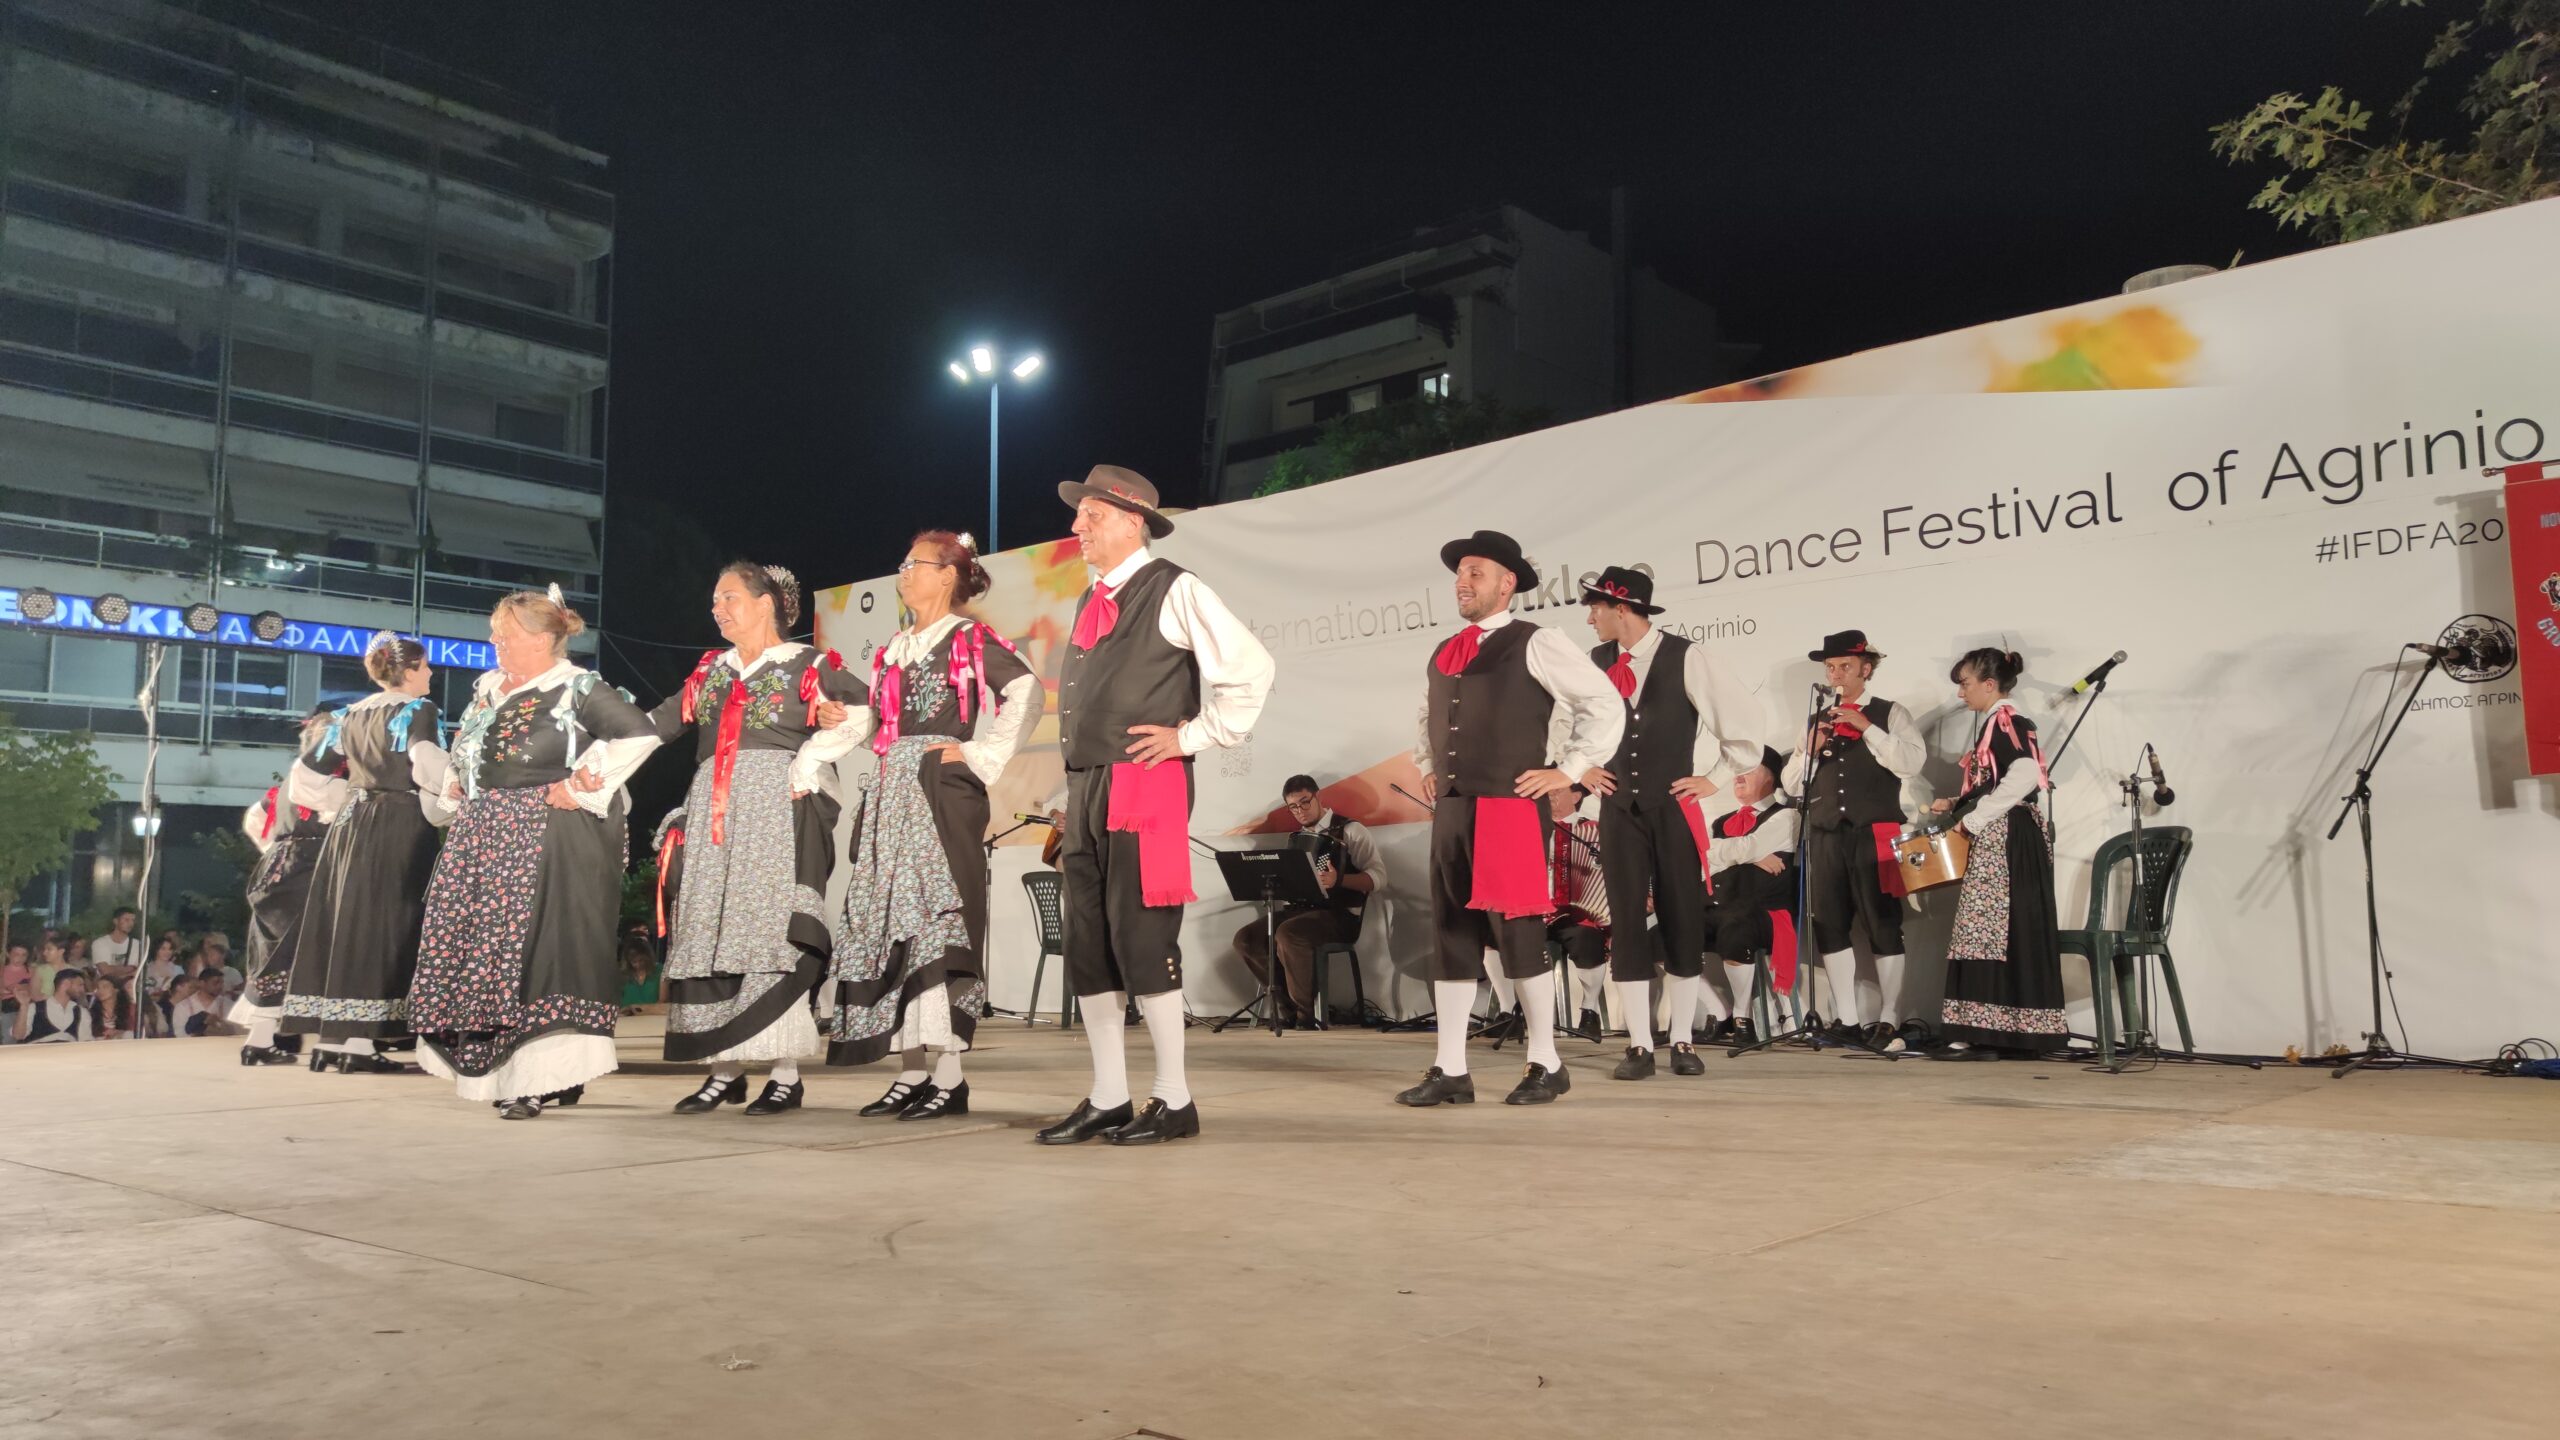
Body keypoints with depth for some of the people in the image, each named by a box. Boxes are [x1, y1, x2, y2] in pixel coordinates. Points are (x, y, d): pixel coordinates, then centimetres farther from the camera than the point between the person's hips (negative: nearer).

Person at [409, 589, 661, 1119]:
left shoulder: (578, 689, -9)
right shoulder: (489, 688, 16)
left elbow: (640, 733, -19)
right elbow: (462, 746, 34)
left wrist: (583, 788, -17)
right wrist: (456, 785, 17)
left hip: (545, 835, -8)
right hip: (484, 833, 8)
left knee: (536, 945, -12)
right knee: (475, 944, 7)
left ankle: (546, 1075, -8)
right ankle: (497, 1069, 18)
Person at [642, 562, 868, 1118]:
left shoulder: (807, 665, 1)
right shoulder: (710, 670, 19)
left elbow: (863, 712, -9)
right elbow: (655, 725, 14)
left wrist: (809, 762, -13)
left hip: (778, 814, -6)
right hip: (714, 815, 6)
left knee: (772, 931, -9)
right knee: (711, 933, 3)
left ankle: (786, 1075, -5)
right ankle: (725, 1069, 10)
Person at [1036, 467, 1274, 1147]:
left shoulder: (1174, 592, -5)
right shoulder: (1091, 601, 19)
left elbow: (1250, 668, -11)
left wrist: (1192, 736, -8)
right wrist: (1074, 805, 18)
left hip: (1145, 786, -8)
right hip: (1085, 788, 8)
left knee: (1141, 941, -7)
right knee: (1087, 945, 8)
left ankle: (1173, 1102, 5)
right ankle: (1107, 1099, 17)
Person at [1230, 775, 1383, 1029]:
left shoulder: (1350, 830, -3)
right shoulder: (1299, 838, 18)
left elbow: (1378, 876, -13)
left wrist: (1339, 880, -29)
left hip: (1339, 915, -7)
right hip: (1302, 910, 7)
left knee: (1288, 933, -35)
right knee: (1246, 938, -13)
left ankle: (1306, 1012, -19)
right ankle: (1287, 1005, -3)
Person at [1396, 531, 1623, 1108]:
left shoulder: (1534, 645, -3)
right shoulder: (1441, 656, 17)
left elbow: (1606, 704, -4)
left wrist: (1568, 770, -5)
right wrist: (1427, 767, 20)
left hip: (1511, 810, -7)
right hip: (1450, 811, 7)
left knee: (1517, 935, -3)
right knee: (1451, 937, 6)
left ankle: (1546, 1065, 11)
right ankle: (1450, 1071, 12)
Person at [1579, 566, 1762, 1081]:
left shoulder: (1685, 658, -8)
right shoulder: (1598, 662, 5)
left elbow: (1741, 724, -4)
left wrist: (1715, 778, -3)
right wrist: (1584, 767, 11)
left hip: (1674, 807, -3)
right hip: (1619, 807, 3)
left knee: (1682, 921, 3)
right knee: (1626, 922, 0)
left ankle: (1682, 1041, 14)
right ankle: (1639, 1046, 6)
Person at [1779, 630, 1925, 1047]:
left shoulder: (1890, 714, 4)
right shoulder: (1817, 722, 17)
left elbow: (1912, 762, -12)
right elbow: (1790, 782, 12)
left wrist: (1866, 727, -15)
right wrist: (1810, 750, -5)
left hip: (1874, 833, -4)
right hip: (1826, 834, 5)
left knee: (1883, 924, -1)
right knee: (1831, 926, 3)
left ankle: (1888, 1018, 4)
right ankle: (1848, 1018, 10)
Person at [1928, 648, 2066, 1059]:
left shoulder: (2007, 721, -12)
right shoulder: (1993, 724, 18)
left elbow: (2025, 776, -26)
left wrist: (1972, 819, -21)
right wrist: (1955, 806, 14)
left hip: (2005, 842, -10)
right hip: (1996, 843, 10)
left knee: (1986, 933, -10)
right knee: (2005, 935, 9)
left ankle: (1982, 1035, -9)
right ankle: (2008, 1034, 12)